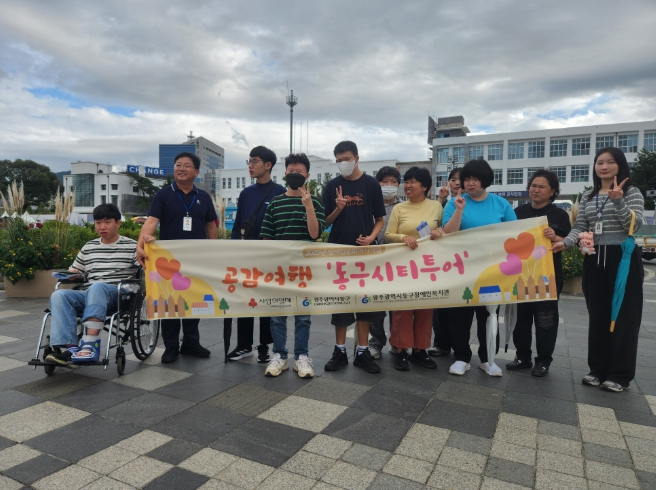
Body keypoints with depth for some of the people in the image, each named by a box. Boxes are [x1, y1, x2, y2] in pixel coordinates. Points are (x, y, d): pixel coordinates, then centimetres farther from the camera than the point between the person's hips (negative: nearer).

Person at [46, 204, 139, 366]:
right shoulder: (88, 248, 20)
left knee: (97, 287, -37)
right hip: (90, 296, 5)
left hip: (120, 296, -5)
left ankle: (90, 344, -44)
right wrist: (71, 275, 7)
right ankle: (69, 348, -36)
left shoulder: (131, 246, 6)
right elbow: (75, 272, 29)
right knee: (58, 295, -23)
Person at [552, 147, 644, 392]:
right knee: (597, 316, 9)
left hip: (624, 259, -4)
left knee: (623, 316, 0)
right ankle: (598, 369, 21)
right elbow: (579, 227, 4)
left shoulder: (632, 192, -1)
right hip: (595, 260, 4)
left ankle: (620, 374, 11)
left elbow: (634, 224, -12)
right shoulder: (587, 197, 12)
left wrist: (618, 201, -24)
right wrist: (565, 243, -15)